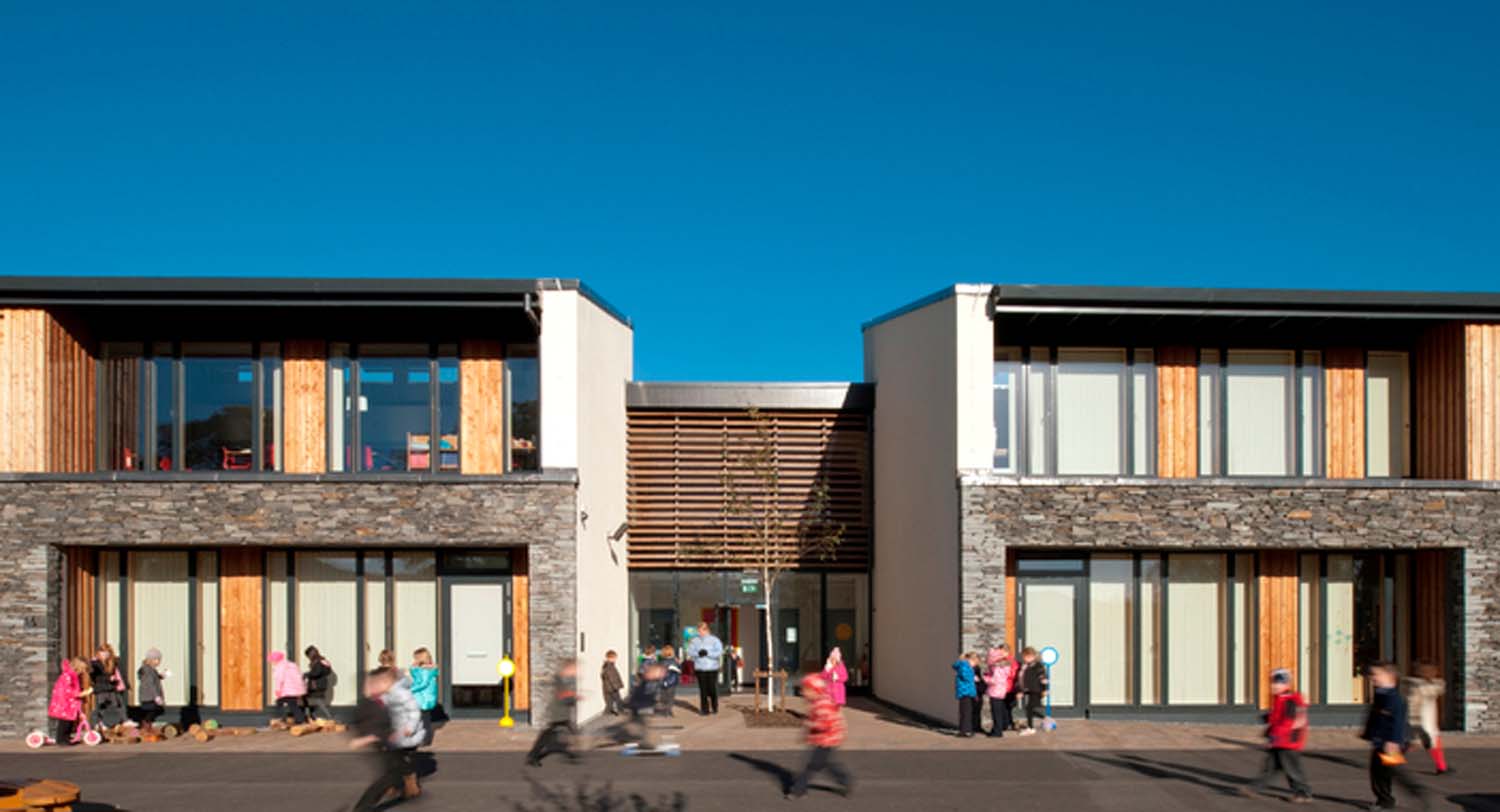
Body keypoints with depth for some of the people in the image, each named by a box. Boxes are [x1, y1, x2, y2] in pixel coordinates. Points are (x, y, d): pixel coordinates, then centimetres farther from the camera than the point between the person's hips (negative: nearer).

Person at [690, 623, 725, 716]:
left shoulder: (715, 640, -3)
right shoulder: (695, 641, 6)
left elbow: (719, 653, -11)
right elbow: (692, 652, 2)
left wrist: (707, 653, -21)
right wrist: (698, 653, -18)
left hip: (712, 668, -2)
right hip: (700, 668, 2)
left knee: (712, 689, -1)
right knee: (703, 690, -1)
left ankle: (714, 707, 21)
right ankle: (704, 709, 6)